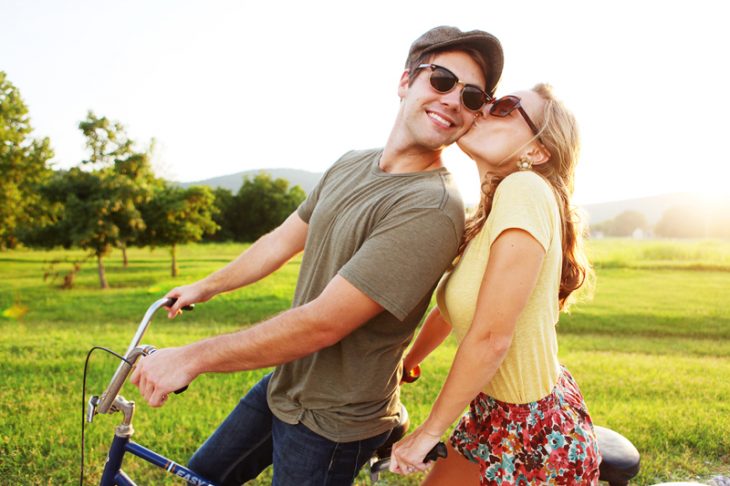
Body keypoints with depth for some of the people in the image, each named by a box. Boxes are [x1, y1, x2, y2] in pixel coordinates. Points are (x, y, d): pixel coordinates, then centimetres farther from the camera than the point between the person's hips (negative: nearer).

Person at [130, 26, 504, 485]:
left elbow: (323, 323, -29)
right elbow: (284, 240, 11)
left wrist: (191, 358, -21)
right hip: (282, 385, 8)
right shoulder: (351, 165, -1)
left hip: (332, 423, -7)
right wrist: (205, 287, 23)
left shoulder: (431, 207, -27)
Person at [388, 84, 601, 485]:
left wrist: (429, 432, -15)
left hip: (537, 432, -7)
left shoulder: (525, 188, -25)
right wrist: (406, 364, 25)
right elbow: (449, 309, 13)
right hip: (493, 416, 7)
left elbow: (491, 337, -27)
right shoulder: (485, 216, 2)